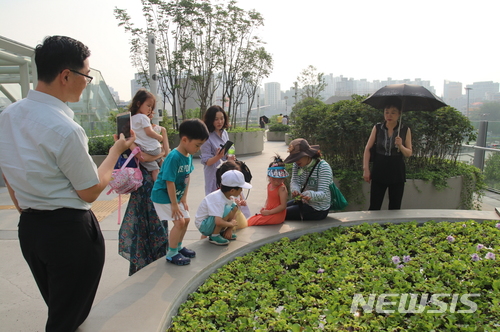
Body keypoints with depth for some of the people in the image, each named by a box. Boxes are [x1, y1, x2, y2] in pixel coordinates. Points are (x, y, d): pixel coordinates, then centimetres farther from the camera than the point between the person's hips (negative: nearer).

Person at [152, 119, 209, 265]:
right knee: (179, 222, -10)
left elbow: (187, 178, 3)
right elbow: (170, 182, -27)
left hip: (176, 195, 9)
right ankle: (171, 254, 8)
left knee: (186, 220, 13)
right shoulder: (174, 157, -29)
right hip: (163, 195, -9)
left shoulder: (189, 156, -3)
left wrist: (184, 198, 1)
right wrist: (174, 204, -21)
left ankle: (178, 247, 33)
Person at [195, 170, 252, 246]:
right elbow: (218, 222, -40)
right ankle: (214, 236, -12)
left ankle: (225, 232, 8)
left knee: (234, 207, 0)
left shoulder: (226, 194, -4)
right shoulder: (218, 199, -31)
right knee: (227, 210, -29)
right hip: (203, 226, -9)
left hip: (213, 220, 9)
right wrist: (231, 224, -22)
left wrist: (229, 229, -6)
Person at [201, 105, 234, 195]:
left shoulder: (224, 133, 6)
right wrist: (218, 157, -31)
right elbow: (207, 161, -14)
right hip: (214, 175, -6)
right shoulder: (207, 137, -14)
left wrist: (230, 158, -2)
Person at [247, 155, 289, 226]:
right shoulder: (269, 185, 5)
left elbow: (283, 206, -23)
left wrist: (269, 212, -19)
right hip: (268, 212, 9)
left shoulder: (282, 188, -20)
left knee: (252, 222, -16)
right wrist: (265, 208, -1)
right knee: (250, 219, 6)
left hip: (277, 216, -9)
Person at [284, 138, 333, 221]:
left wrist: (311, 195, -51)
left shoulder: (323, 167, -24)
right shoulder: (297, 165, -3)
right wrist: (295, 190, -33)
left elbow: (323, 194, -29)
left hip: (317, 211, -7)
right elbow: (294, 182, -8)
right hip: (303, 202, 8)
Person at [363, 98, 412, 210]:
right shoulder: (377, 128, 1)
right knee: (374, 207, -1)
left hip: (397, 172, 1)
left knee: (395, 208, 8)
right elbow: (367, 149, 1)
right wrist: (366, 169, -7)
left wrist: (400, 146, -18)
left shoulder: (405, 130, 1)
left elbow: (409, 153, 3)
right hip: (379, 171, -1)